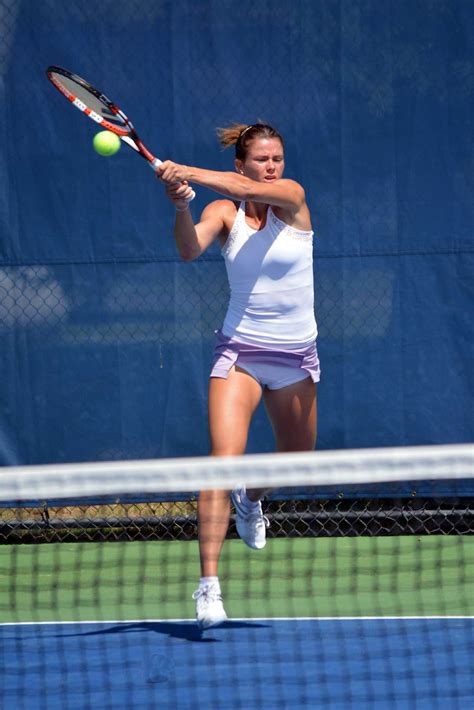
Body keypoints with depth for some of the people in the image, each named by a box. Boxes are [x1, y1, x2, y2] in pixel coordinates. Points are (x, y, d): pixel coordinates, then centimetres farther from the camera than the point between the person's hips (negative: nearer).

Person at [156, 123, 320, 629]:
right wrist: (181, 204, -44)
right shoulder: (224, 211, -5)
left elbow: (247, 188, -29)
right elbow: (190, 250, -25)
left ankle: (251, 501, 53)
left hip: (296, 354, 2)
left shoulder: (293, 197, -8)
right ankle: (208, 584, -22)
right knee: (223, 460, -18)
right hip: (239, 351, -2)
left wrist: (187, 173, -43)